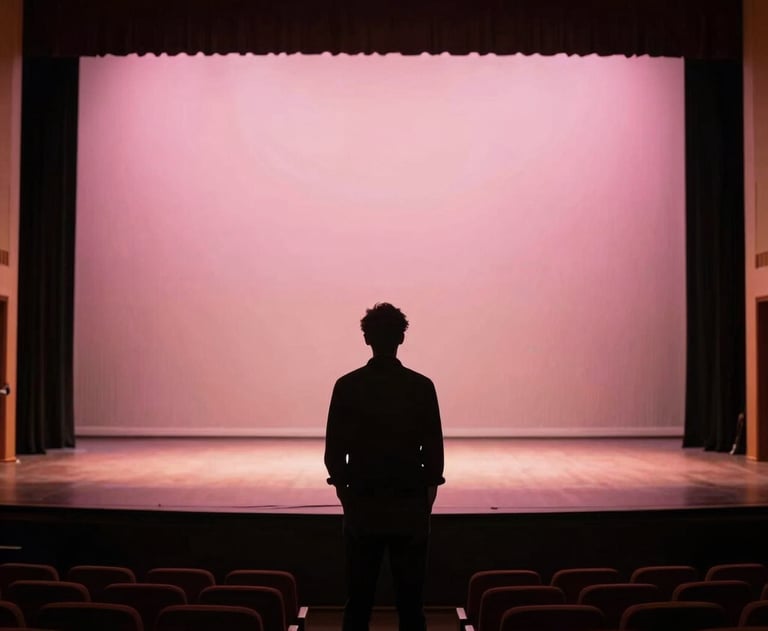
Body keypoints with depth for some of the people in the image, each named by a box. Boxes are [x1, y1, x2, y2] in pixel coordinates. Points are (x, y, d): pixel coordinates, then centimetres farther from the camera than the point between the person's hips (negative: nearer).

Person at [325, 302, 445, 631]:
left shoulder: (347, 386, -5)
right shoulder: (422, 386, -5)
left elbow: (334, 451, -3)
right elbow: (433, 451, -3)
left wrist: (346, 497, 9)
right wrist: (426, 503, 7)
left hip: (363, 506, 0)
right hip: (410, 507, 0)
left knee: (358, 600, 9)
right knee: (410, 600, 7)